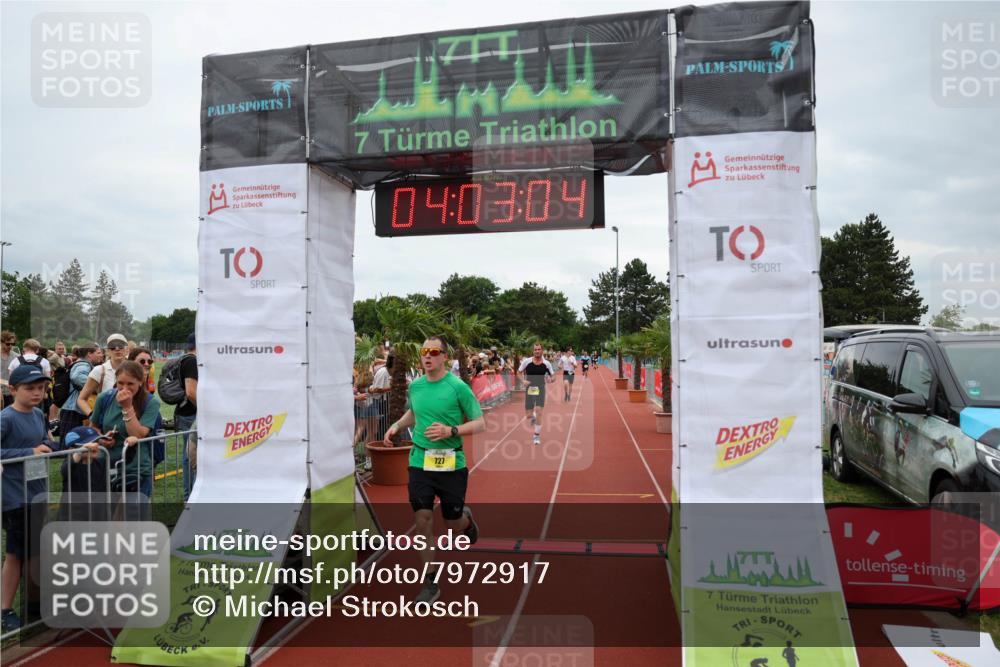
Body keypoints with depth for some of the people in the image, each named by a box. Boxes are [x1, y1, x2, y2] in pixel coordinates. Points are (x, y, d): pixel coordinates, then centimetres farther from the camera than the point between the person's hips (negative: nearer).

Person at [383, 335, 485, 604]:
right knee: (423, 521, -1)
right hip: (419, 462, 4)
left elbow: (480, 423, -8)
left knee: (453, 523, 8)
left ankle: (466, 517, 47)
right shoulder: (415, 386, 5)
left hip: (451, 464, -3)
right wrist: (397, 425, 8)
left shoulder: (458, 387, -11)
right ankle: (430, 583, 14)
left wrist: (451, 431, -22)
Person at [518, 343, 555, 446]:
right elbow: (519, 372, 8)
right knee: (528, 415, 4)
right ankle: (533, 418, 44)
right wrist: (523, 380, -11)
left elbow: (553, 375, 6)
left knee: (538, 412, -13)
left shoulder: (546, 363, -4)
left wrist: (550, 379, -17)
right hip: (529, 389, 1)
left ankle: (537, 435, 3)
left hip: (540, 389, -1)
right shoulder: (527, 361, -5)